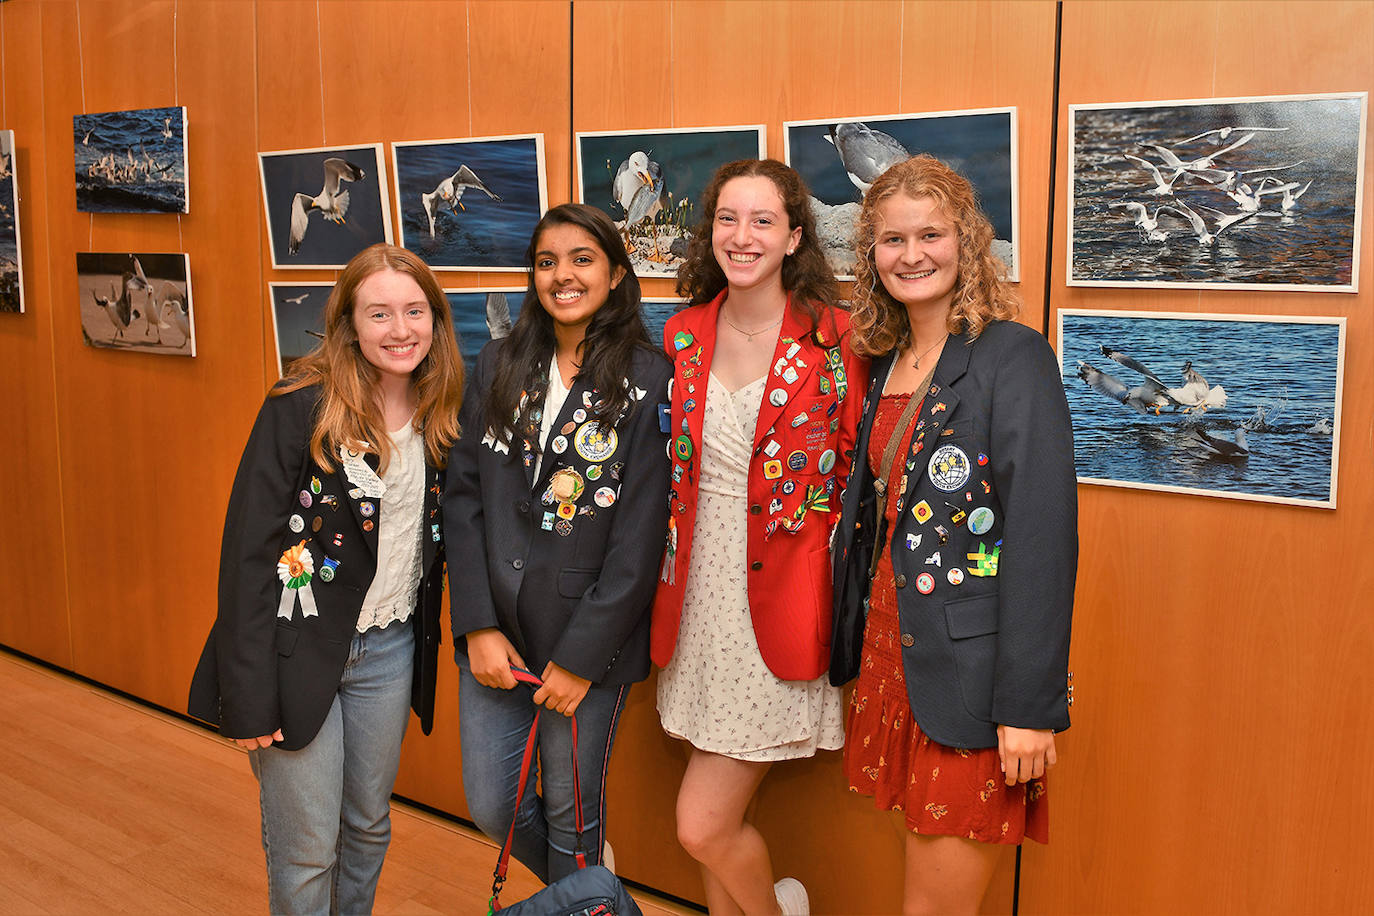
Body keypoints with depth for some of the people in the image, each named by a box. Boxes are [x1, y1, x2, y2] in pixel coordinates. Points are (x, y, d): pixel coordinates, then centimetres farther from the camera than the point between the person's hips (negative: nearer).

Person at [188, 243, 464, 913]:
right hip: (298, 649, -5)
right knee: (306, 847, 5)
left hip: (391, 650, 5)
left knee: (369, 824, 19)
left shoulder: (440, 417, 1)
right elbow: (248, 549, -16)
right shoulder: (300, 409, -16)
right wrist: (248, 695, -17)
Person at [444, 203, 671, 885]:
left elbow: (640, 535, -11)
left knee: (570, 812, 11)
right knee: (491, 808, 13)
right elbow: (463, 495, 2)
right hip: (494, 631, 4)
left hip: (589, 639, -4)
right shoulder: (499, 366, 6)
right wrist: (478, 625, -6)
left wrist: (581, 655, -12)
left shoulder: (649, 380, -8)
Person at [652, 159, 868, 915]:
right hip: (700, 590, 5)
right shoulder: (683, 335, 5)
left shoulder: (834, 338, -9)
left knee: (701, 825, -3)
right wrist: (668, 584, 11)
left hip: (781, 602, -5)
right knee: (719, 816, 16)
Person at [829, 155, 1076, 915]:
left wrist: (1030, 705, -19)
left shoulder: (1014, 358, -11)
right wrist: (859, 649, 12)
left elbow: (1045, 538, -17)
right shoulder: (886, 362, 11)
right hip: (891, 648, 6)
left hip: (968, 672, -6)